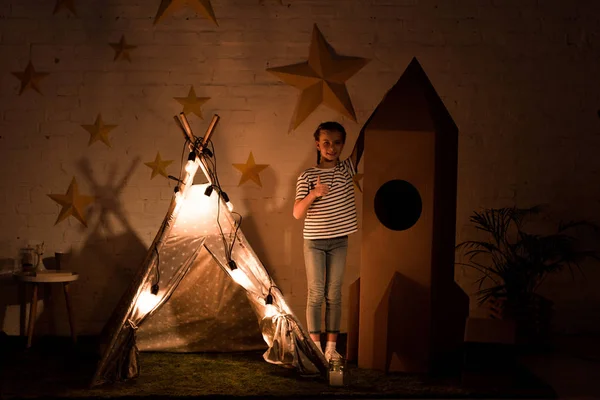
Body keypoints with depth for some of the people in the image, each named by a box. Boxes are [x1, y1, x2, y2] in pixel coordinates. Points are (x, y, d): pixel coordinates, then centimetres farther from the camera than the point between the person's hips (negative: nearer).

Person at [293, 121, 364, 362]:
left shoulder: (346, 169, 1)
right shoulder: (307, 177, -5)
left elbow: (362, 143, -10)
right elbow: (297, 214, -13)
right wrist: (313, 194, -28)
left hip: (339, 242, 2)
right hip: (314, 242, -2)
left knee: (334, 294, 5)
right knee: (316, 294, 0)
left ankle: (331, 346, 10)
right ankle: (316, 347, 6)